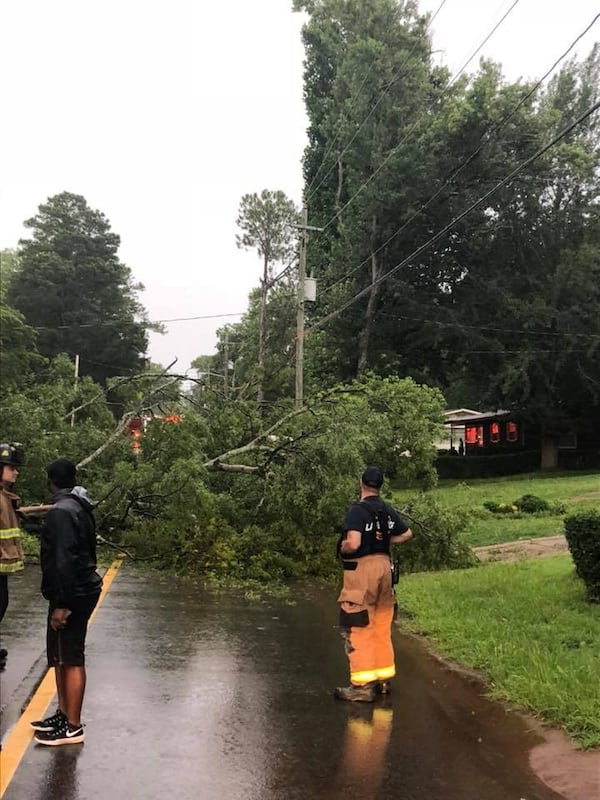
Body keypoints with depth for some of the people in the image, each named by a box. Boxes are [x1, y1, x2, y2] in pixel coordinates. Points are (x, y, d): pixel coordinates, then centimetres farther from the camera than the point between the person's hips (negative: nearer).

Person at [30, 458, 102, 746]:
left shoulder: (61, 512, -18)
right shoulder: (78, 507, 12)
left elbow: (63, 560, -23)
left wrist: (61, 603, -21)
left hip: (71, 595, -10)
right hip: (81, 590, 10)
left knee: (70, 659, -2)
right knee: (61, 656, 18)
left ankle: (72, 727, 6)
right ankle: (64, 714, 28)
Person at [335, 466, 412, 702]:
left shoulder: (357, 510, -15)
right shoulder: (388, 511, 8)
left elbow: (353, 543, -25)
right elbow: (406, 534, 21)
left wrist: (342, 548, -5)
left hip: (361, 569, -7)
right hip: (384, 566, 7)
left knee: (357, 629, -1)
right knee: (381, 627, 16)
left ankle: (362, 685, 1)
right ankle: (382, 679, 24)